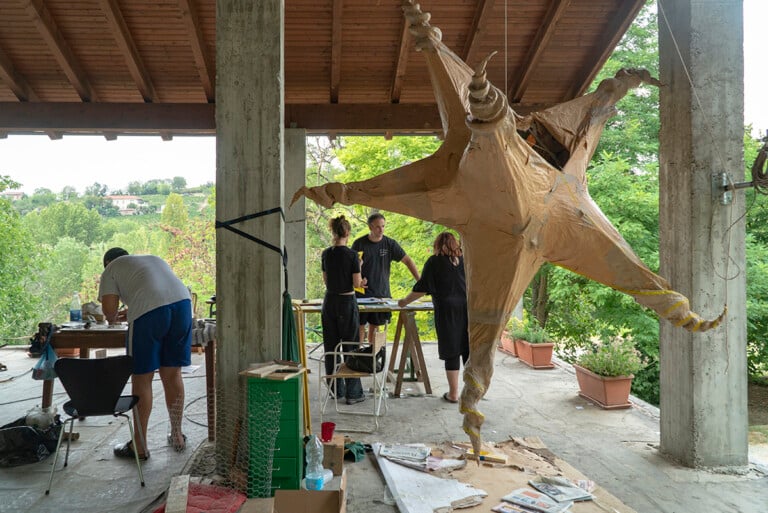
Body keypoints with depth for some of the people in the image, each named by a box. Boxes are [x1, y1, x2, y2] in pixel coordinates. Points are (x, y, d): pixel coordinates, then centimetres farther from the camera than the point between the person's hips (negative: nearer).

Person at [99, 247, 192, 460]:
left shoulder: (111, 270, 18)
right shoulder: (154, 258, 35)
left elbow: (109, 309, 5)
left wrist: (114, 318, 28)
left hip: (149, 312, -5)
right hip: (183, 302, 6)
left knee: (141, 380, 7)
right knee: (172, 375, 17)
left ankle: (139, 446, 17)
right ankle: (177, 437, 28)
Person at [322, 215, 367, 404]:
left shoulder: (326, 254, 3)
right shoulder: (351, 255, -14)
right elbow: (356, 283, -11)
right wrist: (359, 267, 6)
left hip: (329, 302, 5)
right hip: (347, 302, -5)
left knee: (331, 347, 12)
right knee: (350, 347, 3)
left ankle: (336, 390, 21)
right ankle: (353, 393, 7)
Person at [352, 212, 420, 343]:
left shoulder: (390, 244, 1)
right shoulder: (359, 244, -2)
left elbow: (407, 261, 0)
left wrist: (420, 282, -10)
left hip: (382, 293, 2)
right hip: (362, 293, -2)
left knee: (375, 327, 9)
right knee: (360, 326, -2)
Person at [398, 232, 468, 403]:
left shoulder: (434, 262, -2)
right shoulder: (464, 260, 10)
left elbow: (422, 288, -4)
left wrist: (405, 301, 8)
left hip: (447, 311, -3)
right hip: (468, 310, 4)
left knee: (451, 353, 3)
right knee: (469, 351, 9)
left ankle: (453, 393, 9)